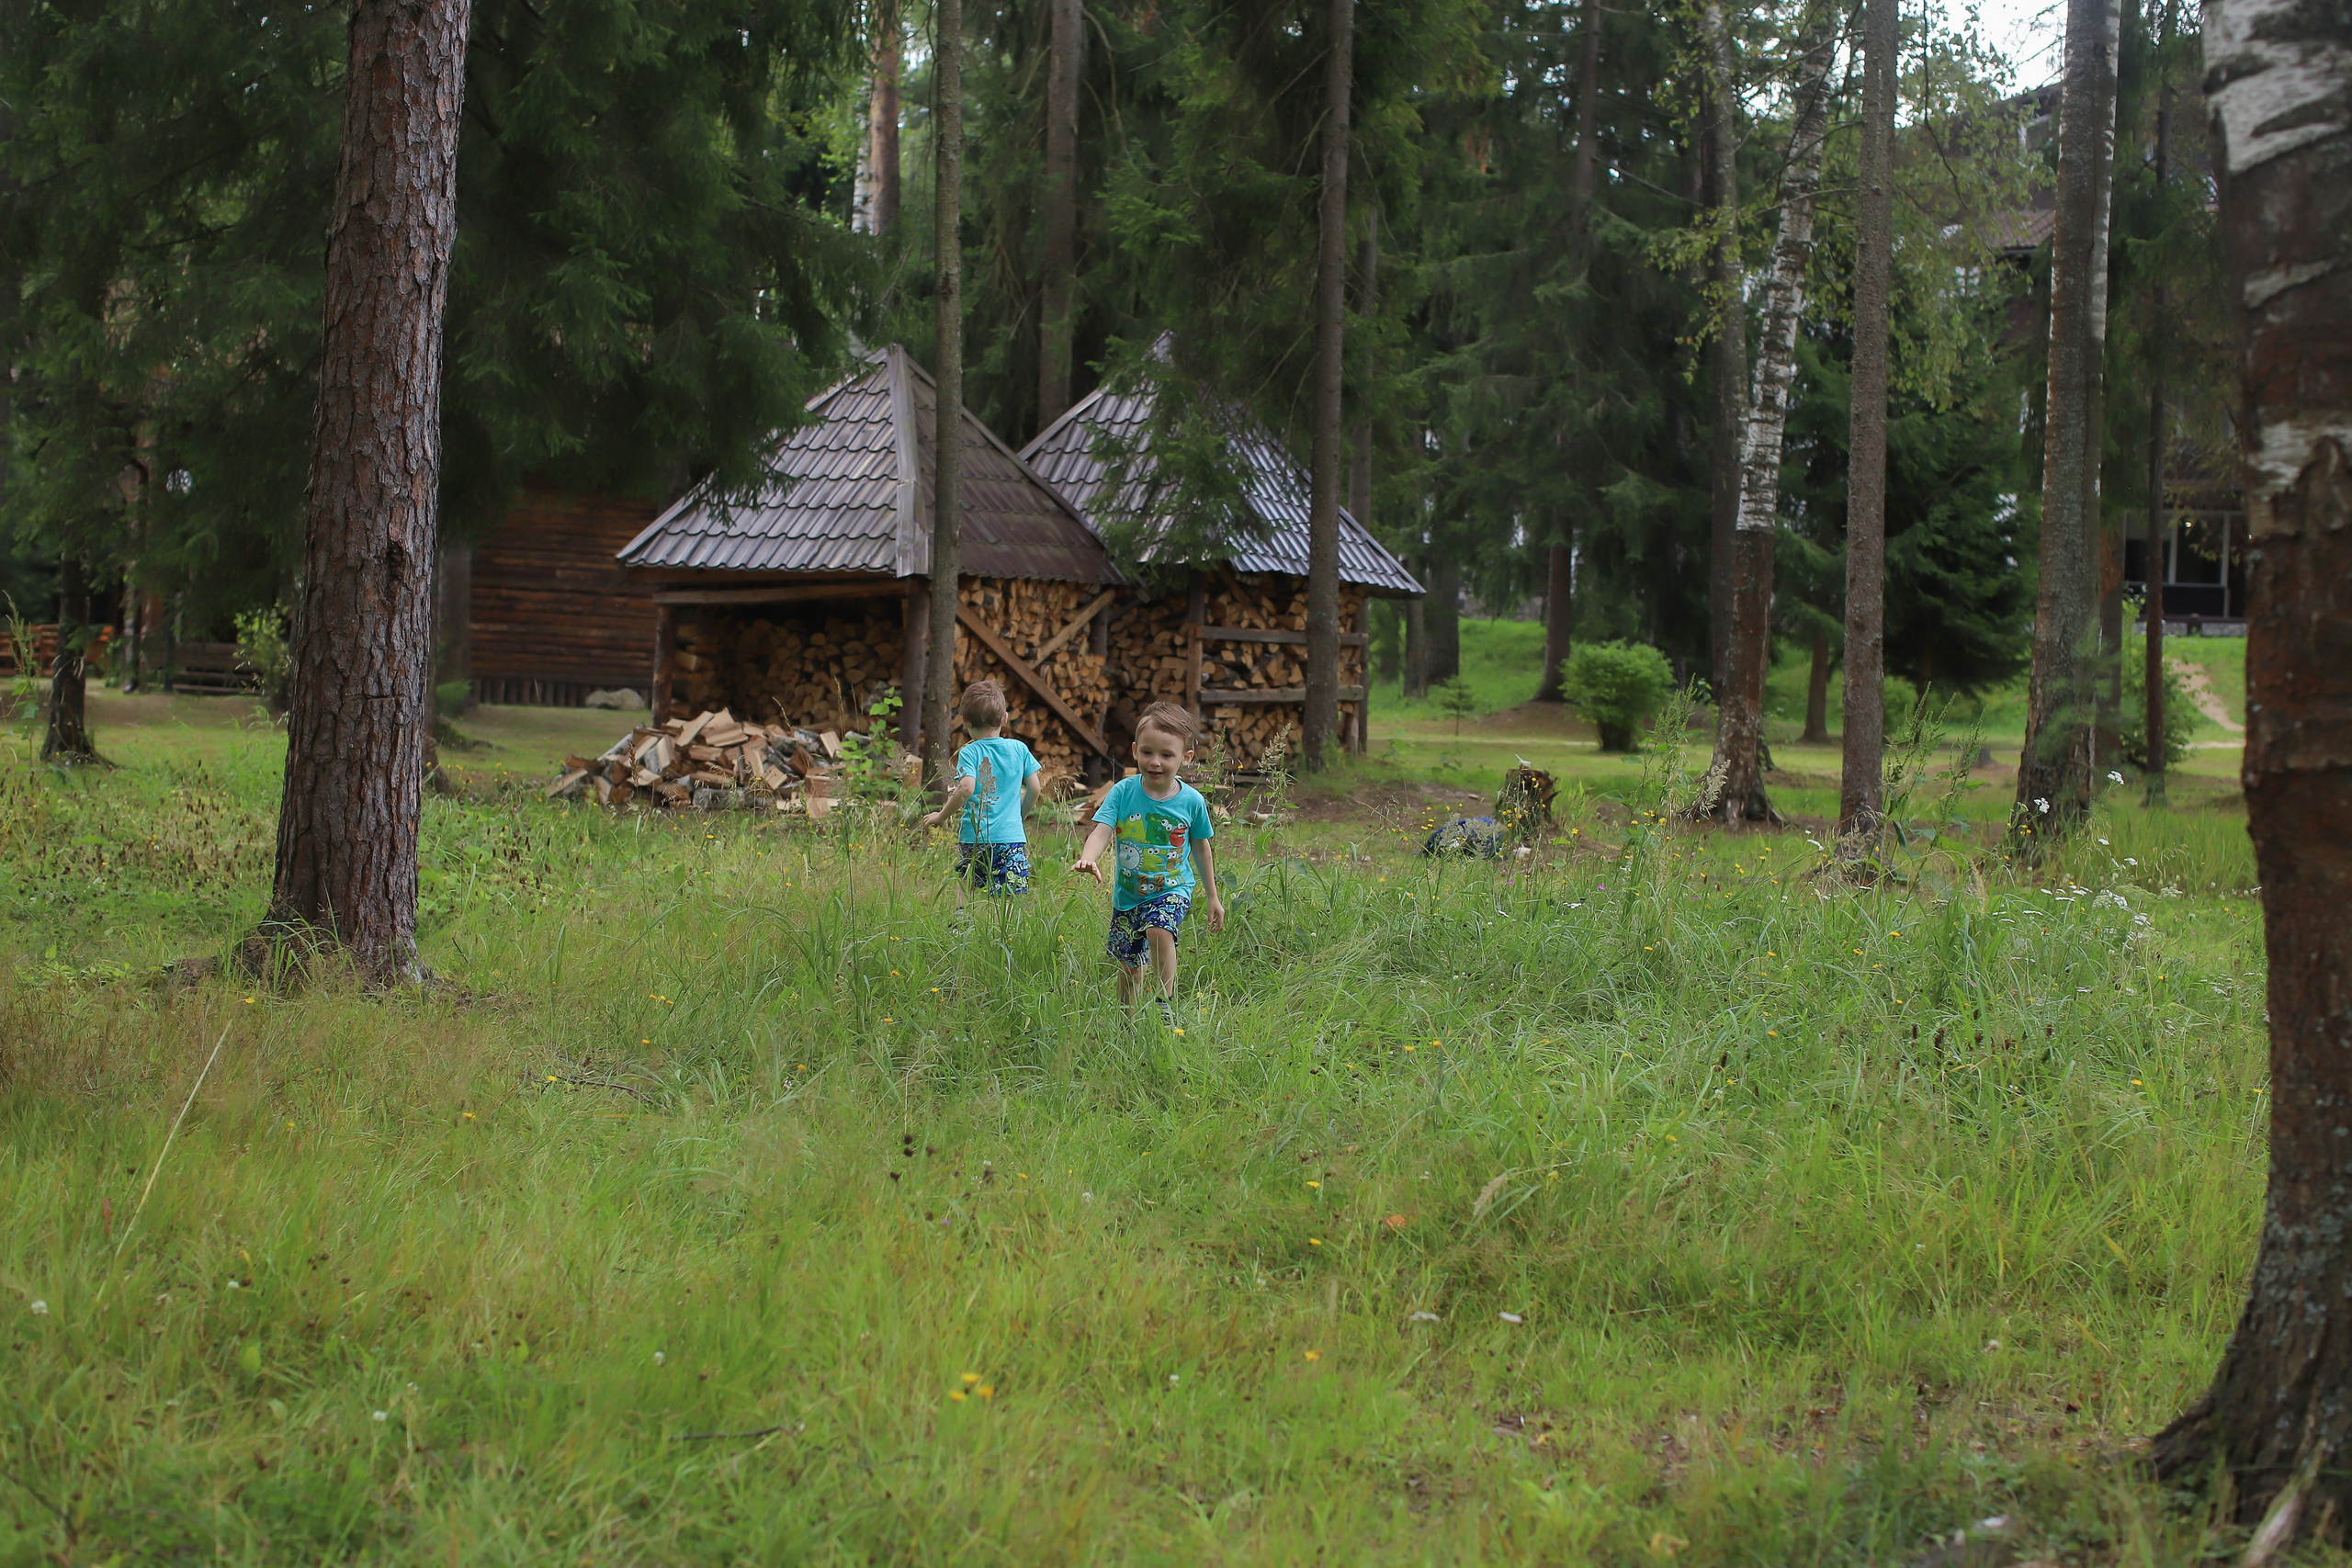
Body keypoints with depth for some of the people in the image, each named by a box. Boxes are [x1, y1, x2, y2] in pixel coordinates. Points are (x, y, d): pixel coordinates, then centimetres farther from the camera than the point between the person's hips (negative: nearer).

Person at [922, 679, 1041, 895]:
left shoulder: (969, 753, -2)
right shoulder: (1019, 749, 7)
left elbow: (966, 789, -15)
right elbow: (1034, 789, 10)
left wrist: (941, 815, -2)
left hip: (974, 837, -1)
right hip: (1011, 836, 1)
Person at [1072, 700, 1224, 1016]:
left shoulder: (1191, 801, -7)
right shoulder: (1123, 792, -10)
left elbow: (1201, 848, 7)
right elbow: (1102, 831, -19)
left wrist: (1212, 896, 15)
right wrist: (1088, 858, -42)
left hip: (1172, 889, -2)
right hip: (1128, 892, 2)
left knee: (1159, 930, -31)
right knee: (1129, 965, 12)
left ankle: (1167, 1002, -19)